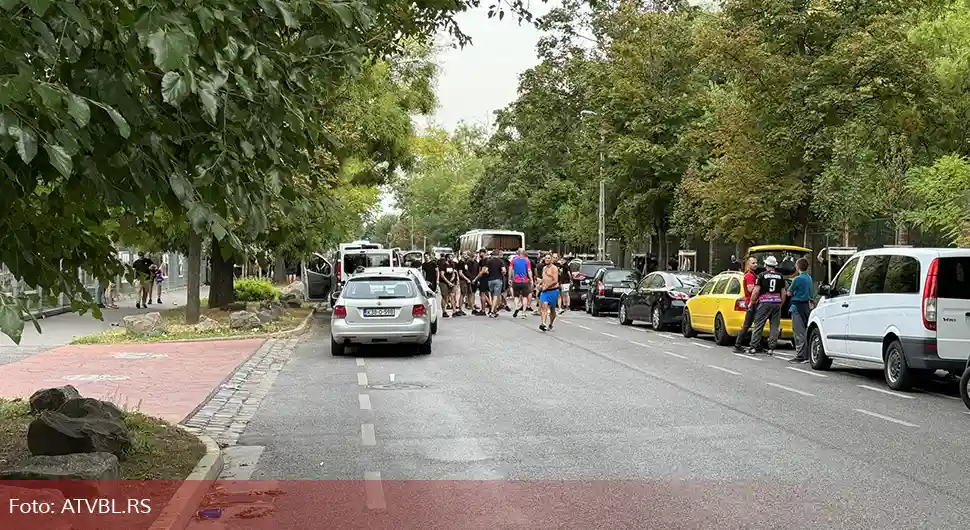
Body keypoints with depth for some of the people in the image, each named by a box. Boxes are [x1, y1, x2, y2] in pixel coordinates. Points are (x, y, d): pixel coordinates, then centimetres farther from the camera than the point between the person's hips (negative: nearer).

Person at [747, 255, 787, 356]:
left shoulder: (762, 275, -1)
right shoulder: (780, 276, 8)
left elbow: (756, 291, -6)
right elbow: (783, 293, 10)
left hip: (764, 302, -3)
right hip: (777, 302, 3)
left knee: (758, 325, 0)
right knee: (775, 327, 7)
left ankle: (753, 347, -2)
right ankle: (771, 348, 4)